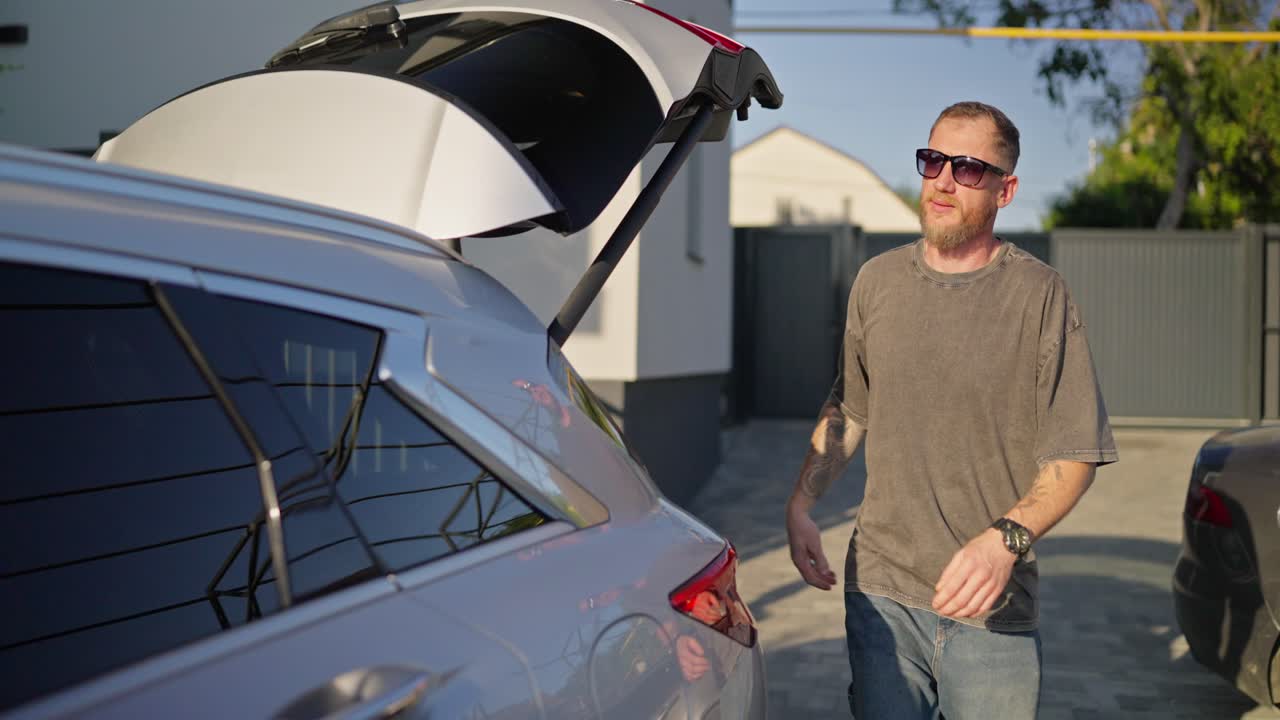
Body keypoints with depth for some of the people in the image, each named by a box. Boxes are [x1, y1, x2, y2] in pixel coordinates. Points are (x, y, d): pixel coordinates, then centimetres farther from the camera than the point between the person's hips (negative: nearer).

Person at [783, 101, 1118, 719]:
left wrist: (1004, 539, -23)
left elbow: (1074, 454, -8)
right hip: (879, 592, 3)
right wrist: (800, 504, 5)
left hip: (993, 609, -3)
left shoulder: (1040, 295, -6)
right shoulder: (877, 281, 6)